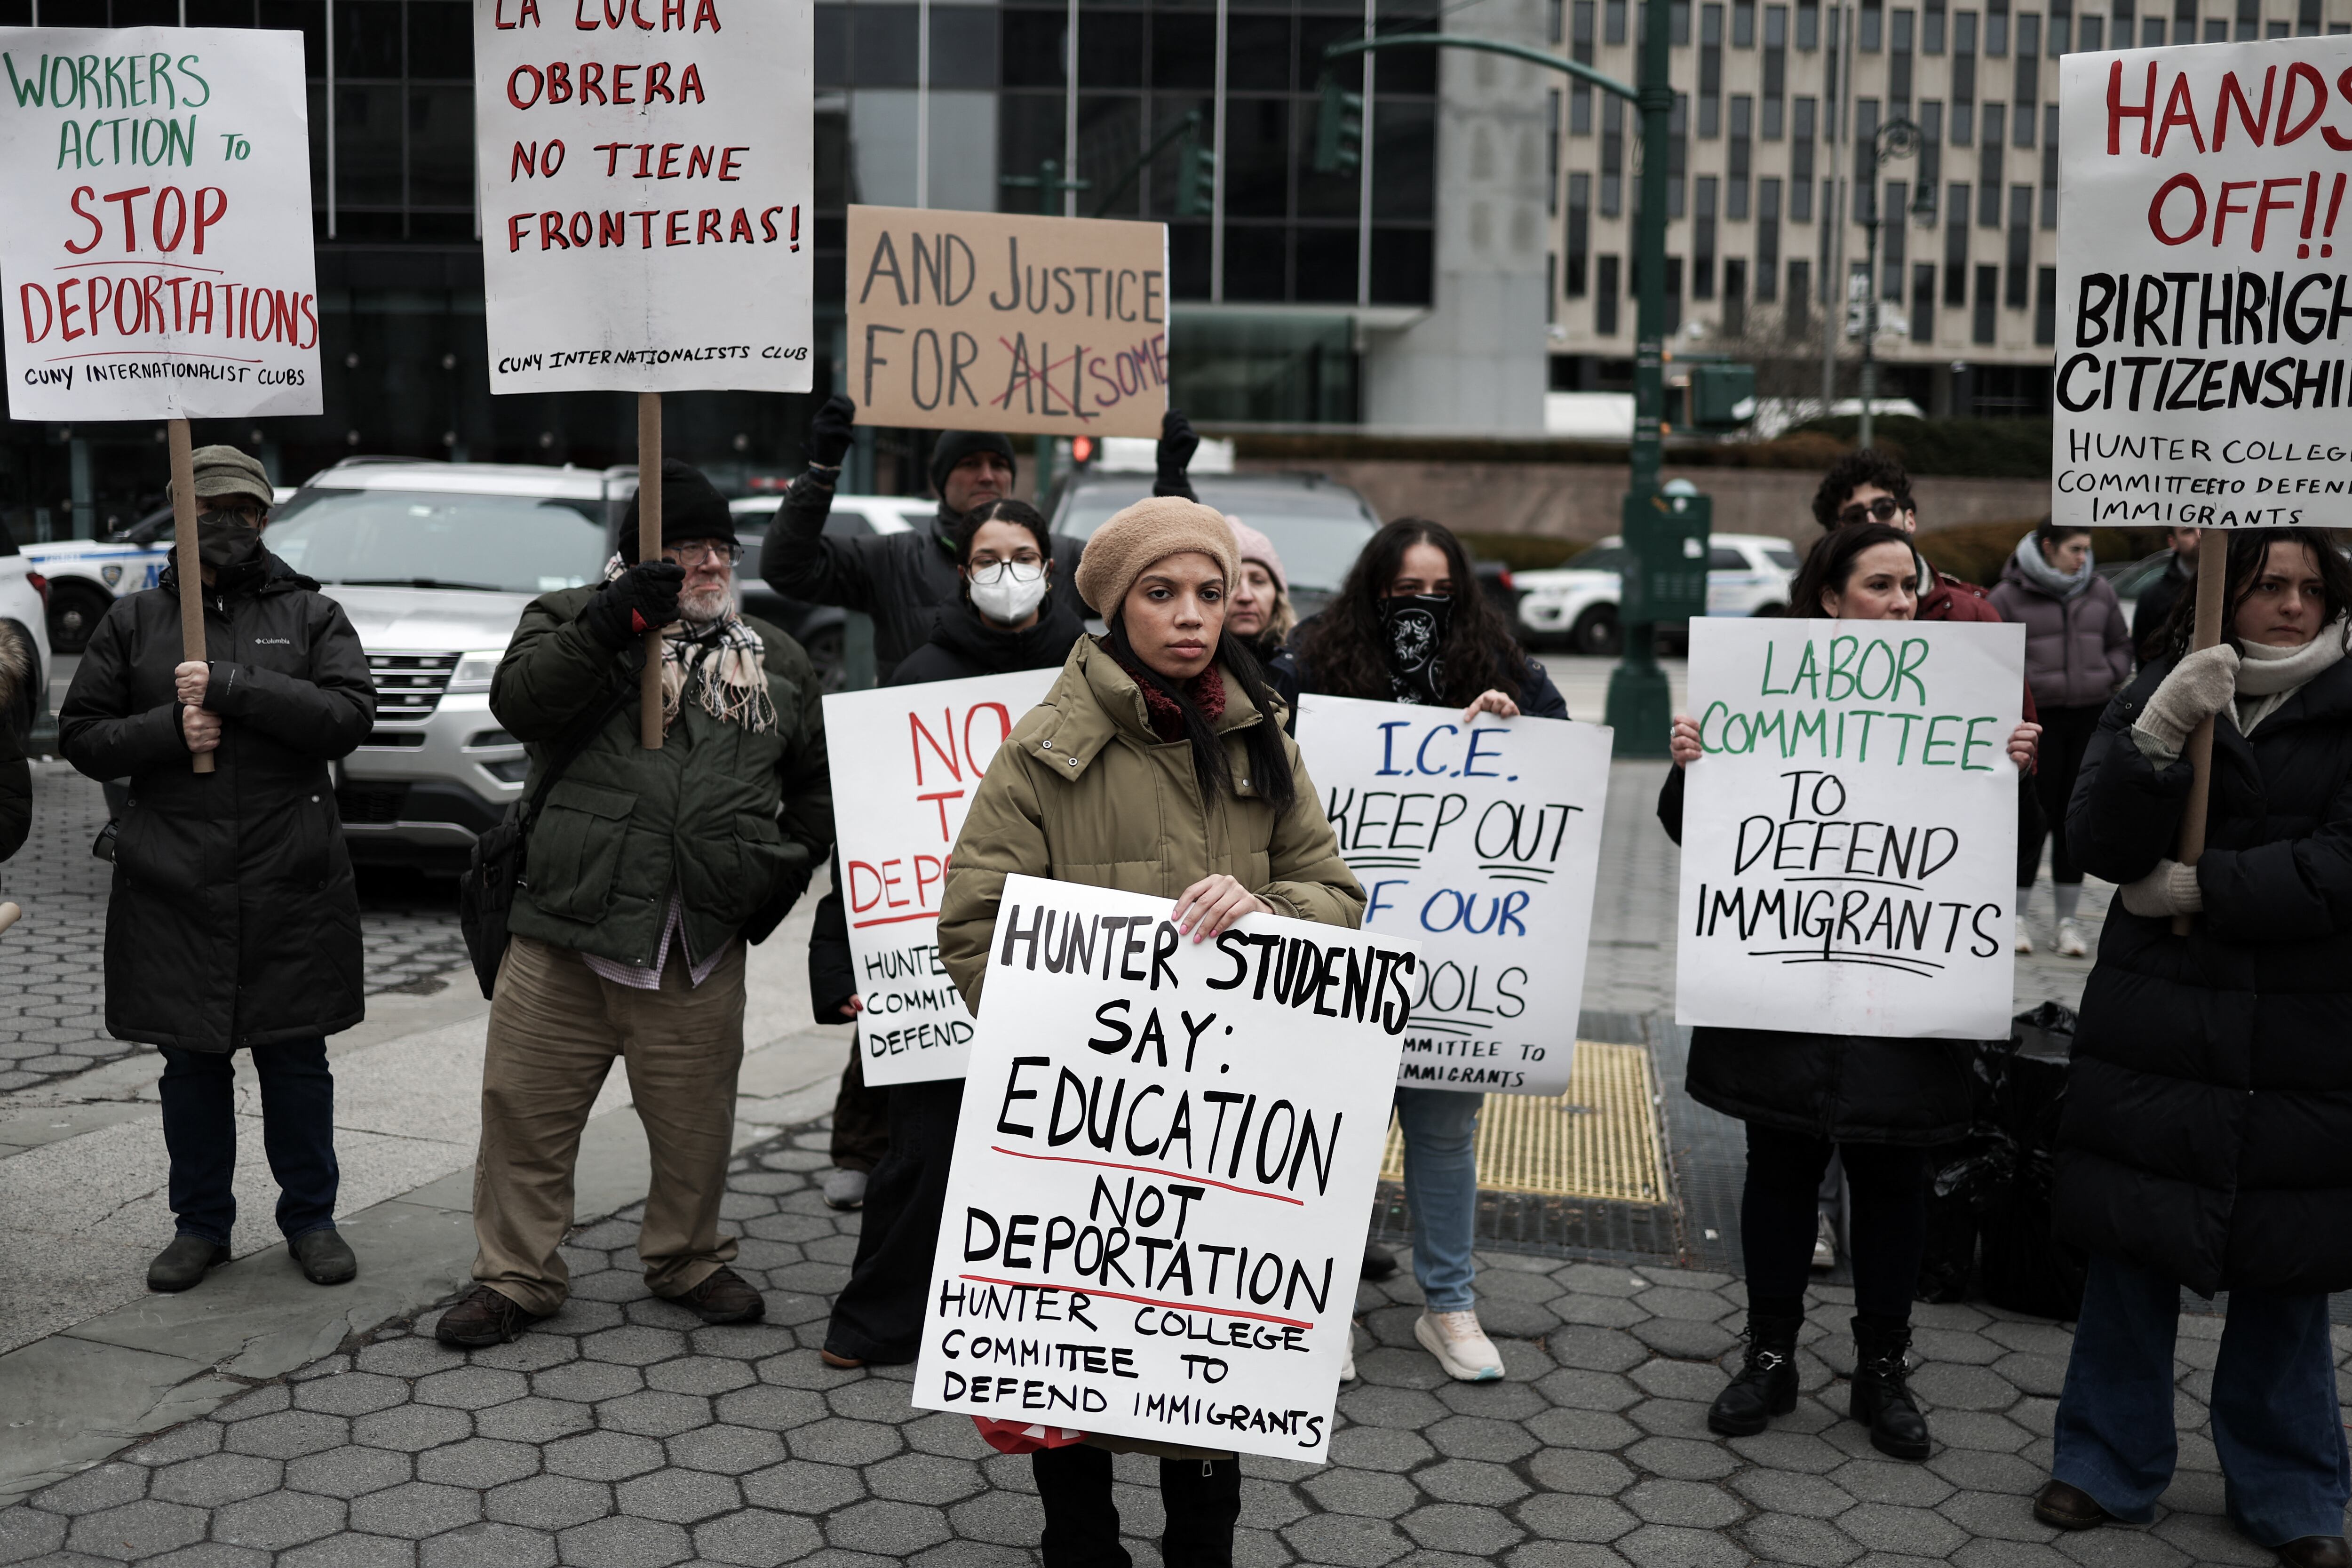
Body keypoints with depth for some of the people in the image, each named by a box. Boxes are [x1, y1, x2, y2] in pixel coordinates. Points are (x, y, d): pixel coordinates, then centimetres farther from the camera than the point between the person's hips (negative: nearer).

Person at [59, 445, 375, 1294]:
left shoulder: (310, 614, 6)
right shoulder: (133, 621, 9)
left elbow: (349, 714, -9)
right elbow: (80, 735, 7)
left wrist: (231, 685, -17)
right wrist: (171, 729, -11)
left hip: (292, 887, -1)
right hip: (173, 890, 1)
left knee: (297, 1061, 7)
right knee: (192, 1064, 9)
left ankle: (310, 1217, 21)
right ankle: (201, 1224, 24)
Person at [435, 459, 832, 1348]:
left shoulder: (774, 660, 13)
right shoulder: (572, 619, 6)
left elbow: (815, 783, 23)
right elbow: (518, 701, -14)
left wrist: (787, 866, 10)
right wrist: (613, 623, -22)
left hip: (703, 947, 2)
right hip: (564, 932, -1)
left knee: (696, 1123, 10)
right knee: (526, 1109, 5)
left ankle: (690, 1263, 32)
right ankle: (514, 1276, 21)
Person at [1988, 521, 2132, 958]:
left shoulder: (2099, 591, 10)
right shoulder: (2009, 595, -3)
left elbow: (2121, 645, 20)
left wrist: (2106, 677, 3)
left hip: (2090, 717, 4)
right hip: (2037, 719, -4)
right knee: (2032, 817, -4)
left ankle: (2068, 919, 13)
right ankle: (2016, 917, 8)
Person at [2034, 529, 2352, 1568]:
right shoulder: (2156, 696, 3)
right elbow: (2100, 846, -9)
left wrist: (2199, 886, -12)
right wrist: (2158, 736, -23)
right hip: (2155, 1028, 1)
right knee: (2131, 1252, 7)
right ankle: (2111, 1465, 23)